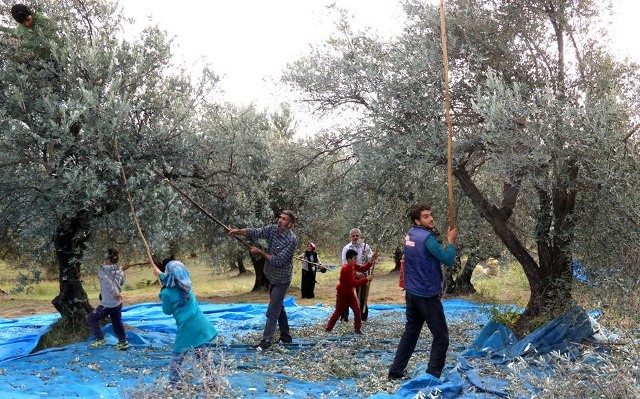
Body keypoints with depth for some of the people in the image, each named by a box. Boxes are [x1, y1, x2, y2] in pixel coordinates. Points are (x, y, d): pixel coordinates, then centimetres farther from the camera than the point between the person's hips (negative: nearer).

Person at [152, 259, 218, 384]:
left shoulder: (167, 292, -15)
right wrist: (160, 274, 39)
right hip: (200, 325, 6)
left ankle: (173, 384, 15)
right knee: (203, 356, 16)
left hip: (186, 328, -6)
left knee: (177, 358, 10)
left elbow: (167, 311, 0)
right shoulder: (185, 284, 4)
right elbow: (172, 281, 28)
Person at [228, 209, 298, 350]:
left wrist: (260, 252, -22)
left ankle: (266, 341, -1)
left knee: (272, 311, -6)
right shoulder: (272, 229, -4)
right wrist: (238, 231, -31)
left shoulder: (292, 240, -23)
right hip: (272, 277, 7)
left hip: (281, 280, -7)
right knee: (279, 308, 17)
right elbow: (254, 232, -16)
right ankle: (286, 336, 29)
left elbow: (278, 261, -26)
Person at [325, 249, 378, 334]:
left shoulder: (354, 265, -3)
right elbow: (353, 283, -32)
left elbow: (363, 268, 2)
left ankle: (357, 329, 11)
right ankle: (327, 329, 16)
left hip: (350, 293, 7)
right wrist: (366, 279, -30)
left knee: (357, 311, -1)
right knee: (338, 313, 3)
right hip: (342, 294, -7)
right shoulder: (345, 269, -29)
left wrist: (371, 260, -12)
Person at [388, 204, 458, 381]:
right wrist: (451, 241, -5)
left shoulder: (410, 234, 7)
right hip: (427, 294, -8)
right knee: (441, 336, 1)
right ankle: (432, 376, 0)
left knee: (410, 331, 16)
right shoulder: (426, 237, -19)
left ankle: (395, 372, 19)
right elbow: (448, 260, -19)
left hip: (411, 292, 8)